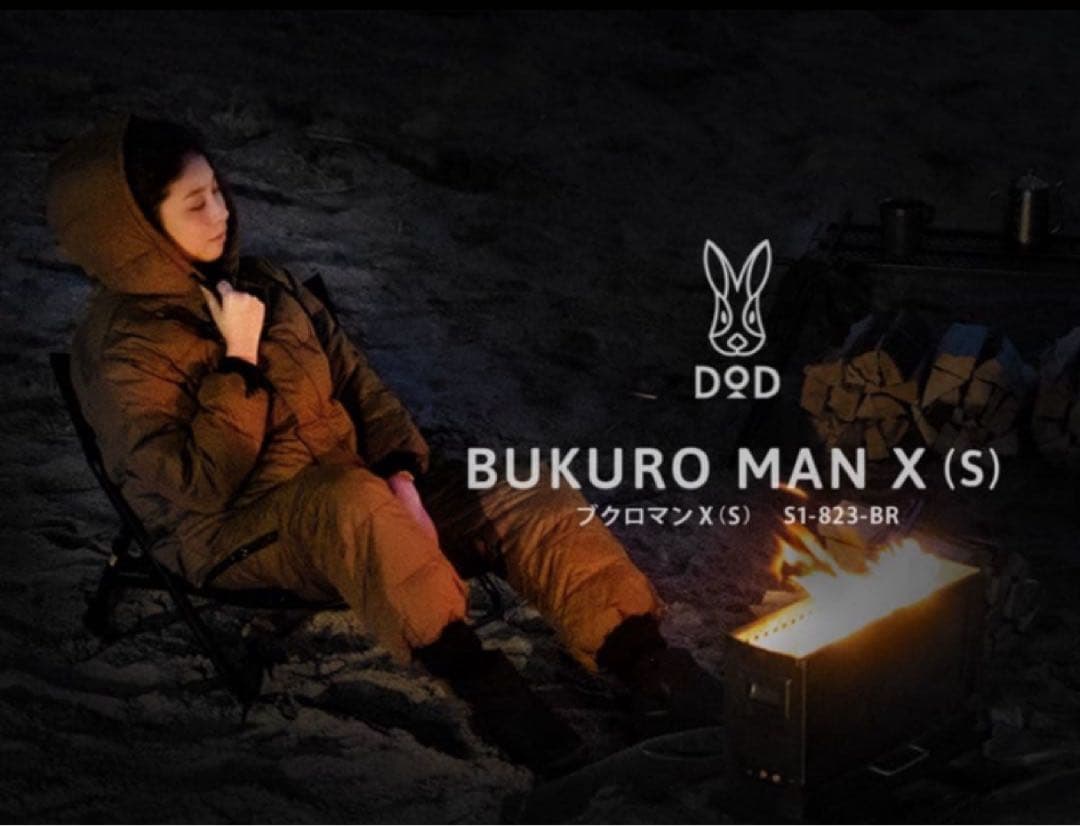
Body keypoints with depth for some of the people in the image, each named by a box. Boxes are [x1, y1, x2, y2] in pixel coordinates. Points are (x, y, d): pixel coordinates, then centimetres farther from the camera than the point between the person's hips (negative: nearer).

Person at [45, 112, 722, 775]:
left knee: (542, 507, -14)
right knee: (348, 499, -41)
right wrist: (239, 363, -18)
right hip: (240, 534, -6)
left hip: (362, 488, 7)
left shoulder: (259, 283, 10)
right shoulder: (122, 353, -10)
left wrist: (402, 479, -8)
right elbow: (200, 485, -19)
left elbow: (356, 383, 9)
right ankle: (489, 693, -39)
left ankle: (662, 680, -24)